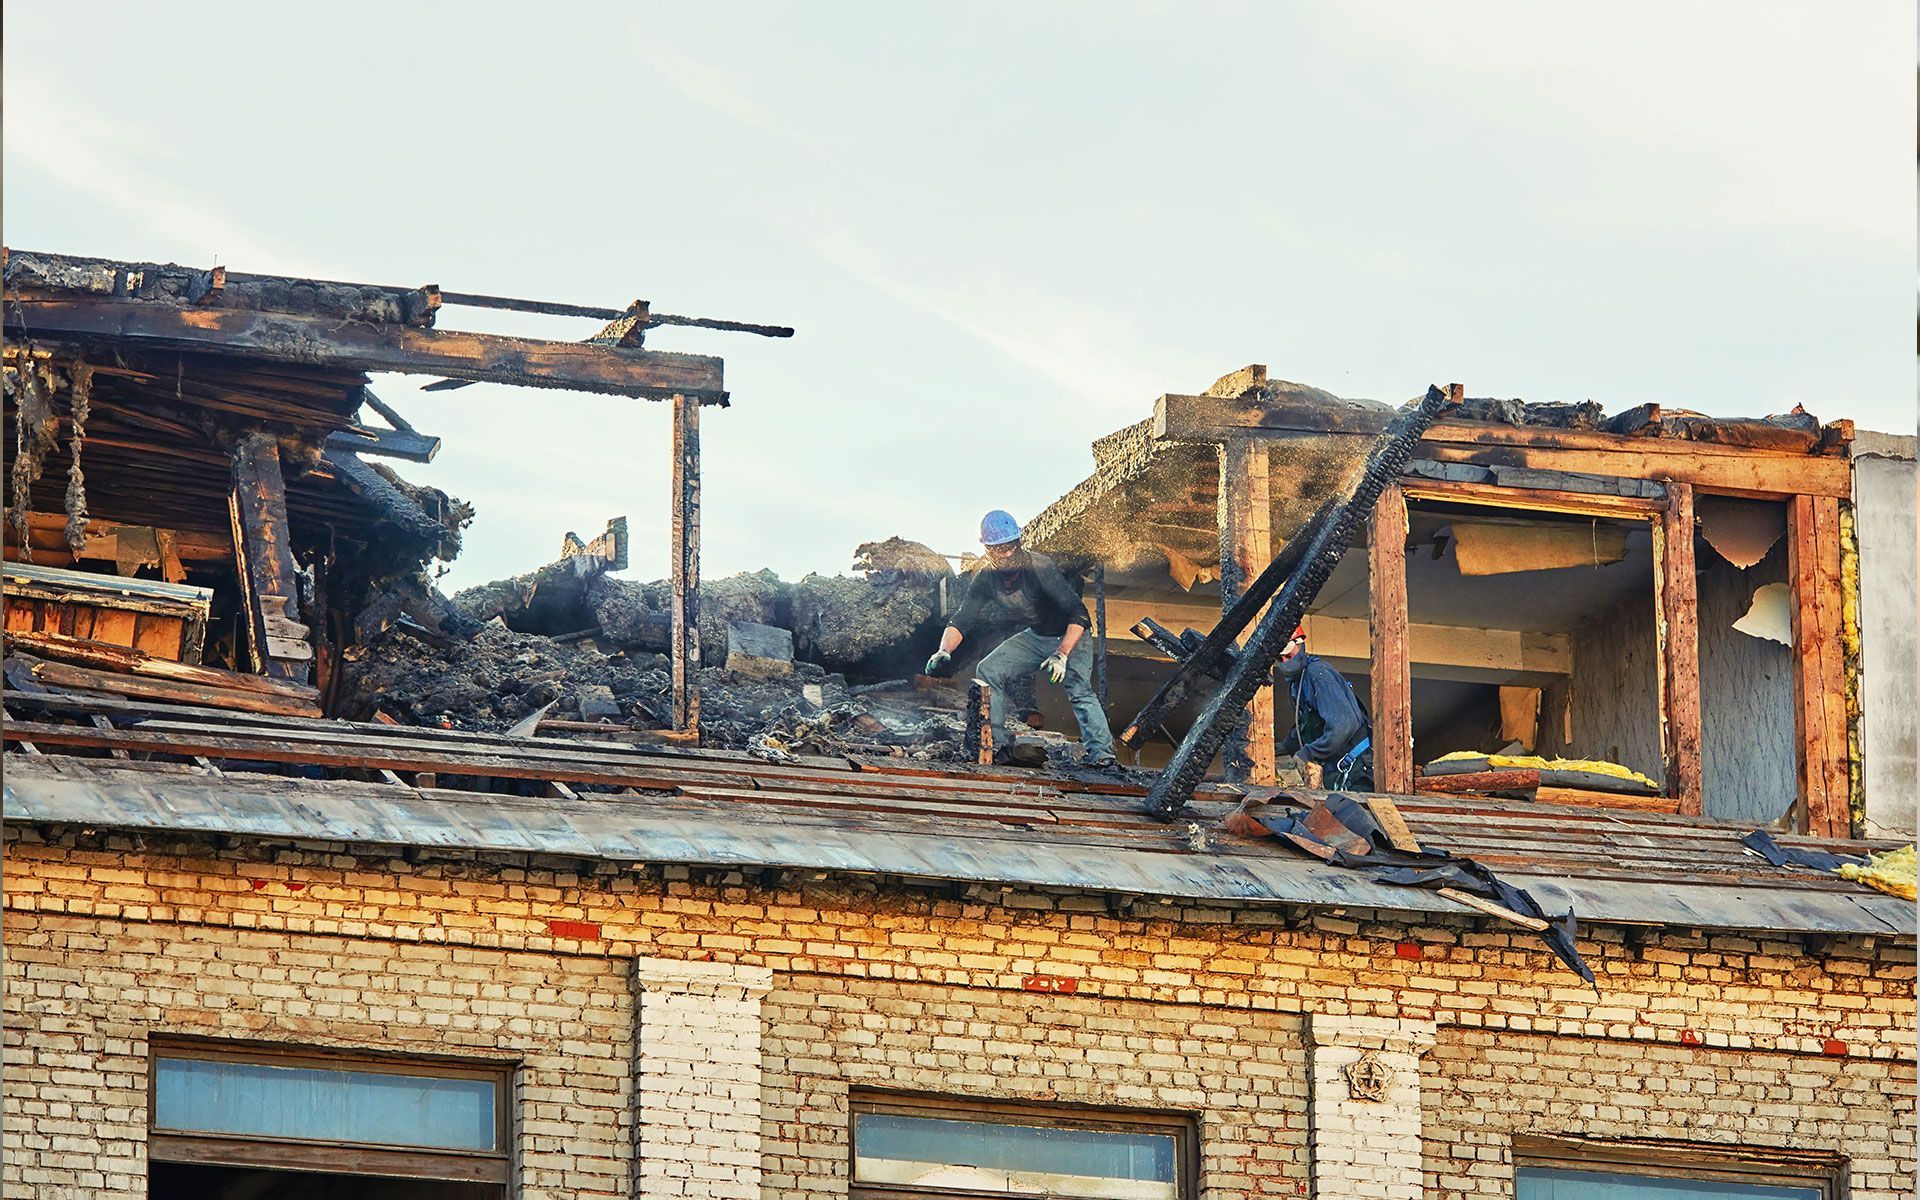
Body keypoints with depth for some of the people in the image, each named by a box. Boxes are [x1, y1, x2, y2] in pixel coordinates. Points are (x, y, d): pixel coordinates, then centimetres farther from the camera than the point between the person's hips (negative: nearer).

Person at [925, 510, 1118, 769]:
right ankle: (995, 745, 0)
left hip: (1069, 636, -7)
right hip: (1034, 637, 7)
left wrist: (1062, 654, -48)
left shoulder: (1039, 568, -32)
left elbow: (1079, 614, -36)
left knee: (1077, 687, -30)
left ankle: (1100, 753, -33)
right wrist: (944, 651, -26)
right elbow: (962, 621, -6)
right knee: (988, 671, -6)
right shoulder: (986, 579, -12)